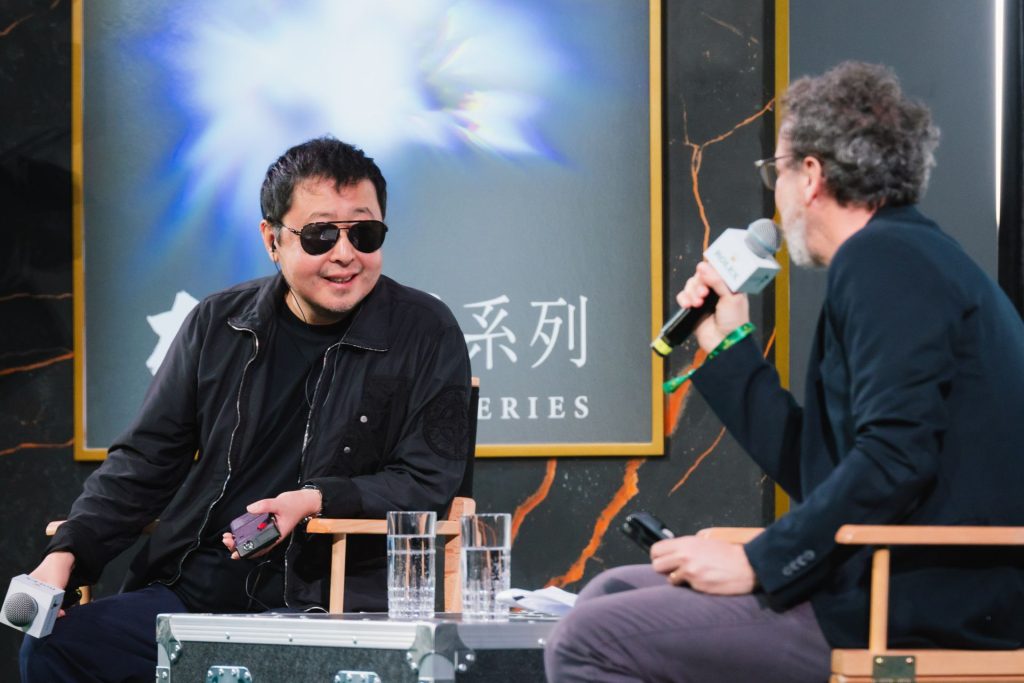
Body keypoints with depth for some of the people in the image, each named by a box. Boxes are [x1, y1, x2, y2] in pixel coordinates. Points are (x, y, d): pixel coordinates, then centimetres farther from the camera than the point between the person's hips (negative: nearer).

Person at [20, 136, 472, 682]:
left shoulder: (426, 334, 0)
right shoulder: (217, 325, 11)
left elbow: (428, 483, -2)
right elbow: (146, 460, 14)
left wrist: (314, 501, -18)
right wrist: (66, 553, -1)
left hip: (320, 603, -4)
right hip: (189, 594, 4)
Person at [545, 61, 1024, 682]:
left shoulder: (882, 258, -11)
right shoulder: (914, 257, 22)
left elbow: (896, 457, -23)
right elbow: (815, 468, 22)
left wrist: (758, 562, -17)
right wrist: (728, 346, 24)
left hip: (925, 609, -11)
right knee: (610, 595, 14)